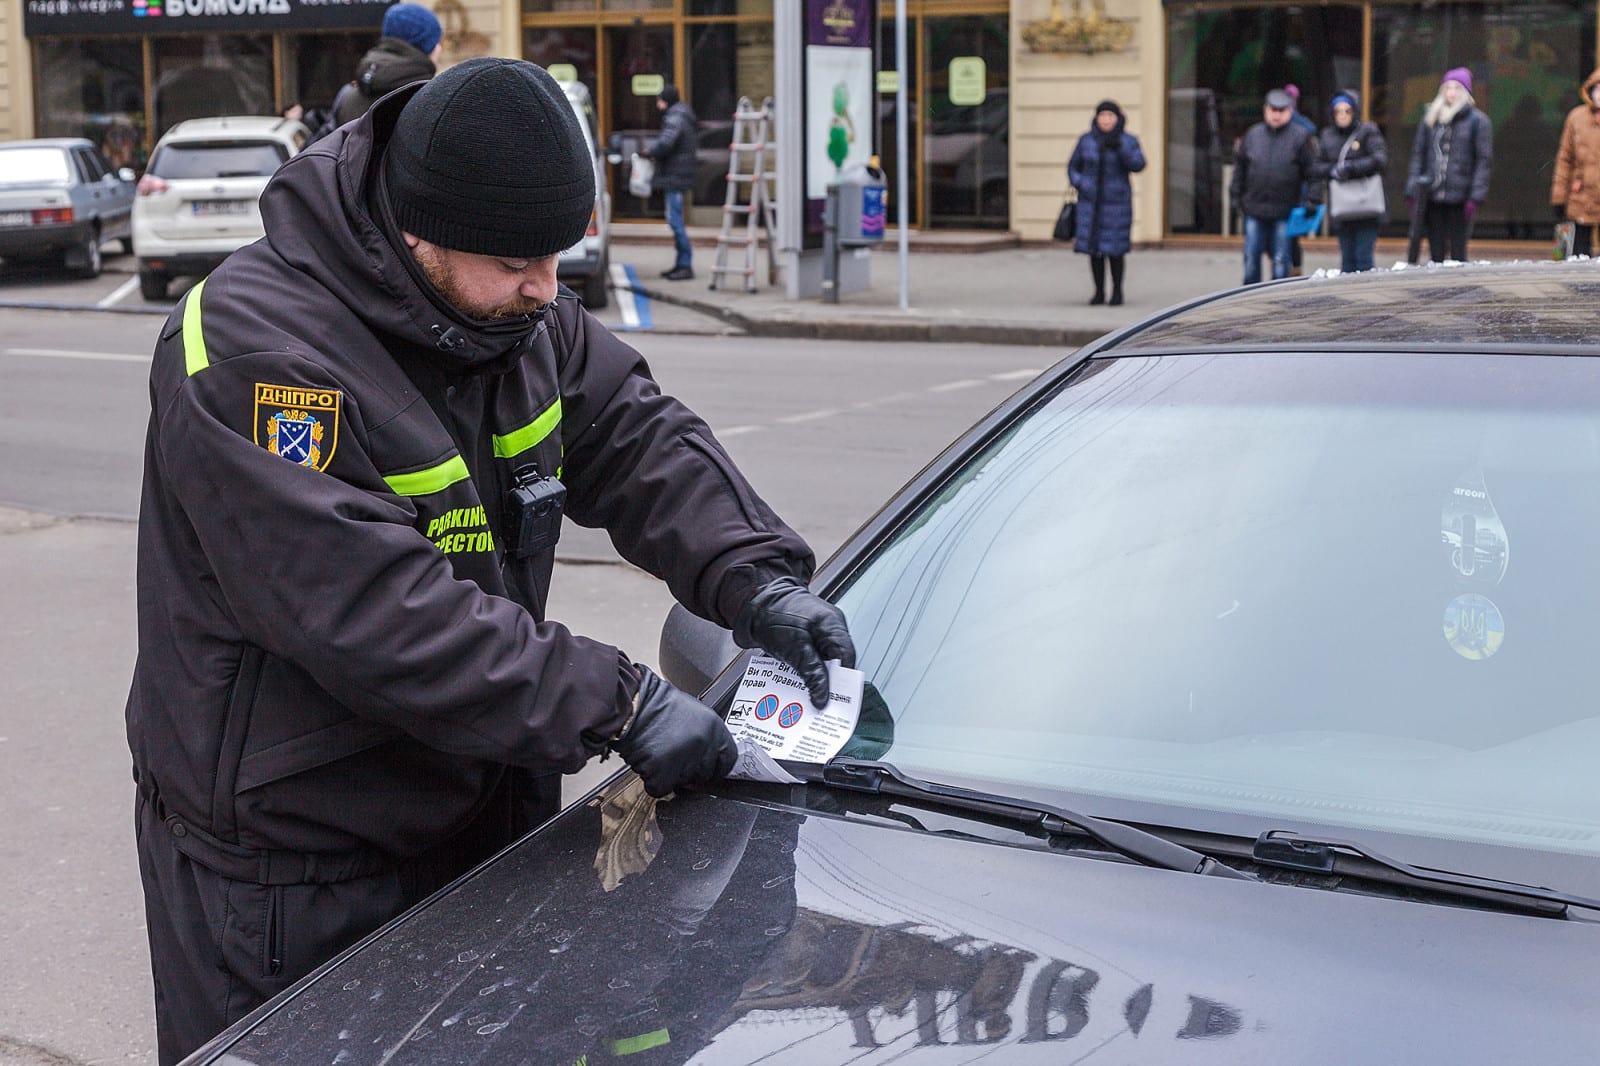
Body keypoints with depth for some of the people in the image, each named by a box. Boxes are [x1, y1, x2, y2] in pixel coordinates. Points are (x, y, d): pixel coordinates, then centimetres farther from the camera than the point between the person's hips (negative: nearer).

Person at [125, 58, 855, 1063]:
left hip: (483, 820, 7)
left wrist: (757, 575, -14)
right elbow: (378, 615, -32)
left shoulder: (518, 309, 0)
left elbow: (638, 435, 5)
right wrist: (619, 705, -31)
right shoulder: (257, 355, -26)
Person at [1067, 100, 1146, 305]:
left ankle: (1117, 291, 9)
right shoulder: (1086, 140, 1)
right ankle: (1099, 292, 11)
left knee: (1114, 247, -3)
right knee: (1094, 245, 1)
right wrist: (1080, 186, -10)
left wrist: (1119, 148, -30)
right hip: (1091, 201, 2)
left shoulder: (1129, 141, -3)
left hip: (1116, 201, -2)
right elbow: (1073, 168, 8)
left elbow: (1137, 165, -17)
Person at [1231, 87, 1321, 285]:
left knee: (1281, 260, 2)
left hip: (1285, 211, -3)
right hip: (1254, 210, 3)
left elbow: (1312, 172, -2)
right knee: (1251, 258, 6)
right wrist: (1236, 195, 10)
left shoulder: (1300, 137, -1)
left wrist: (1312, 201, -8)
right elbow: (1240, 167, 15)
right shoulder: (1252, 135, 8)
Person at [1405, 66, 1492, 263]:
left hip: (1459, 198, -3)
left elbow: (1483, 160, -2)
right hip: (1432, 196, 3)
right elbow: (1418, 154, 12)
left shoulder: (1477, 120, 2)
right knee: (1435, 252, 5)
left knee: (1457, 252, -2)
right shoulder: (1430, 118, 13)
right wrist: (1411, 191, 3)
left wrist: (1476, 198, -10)